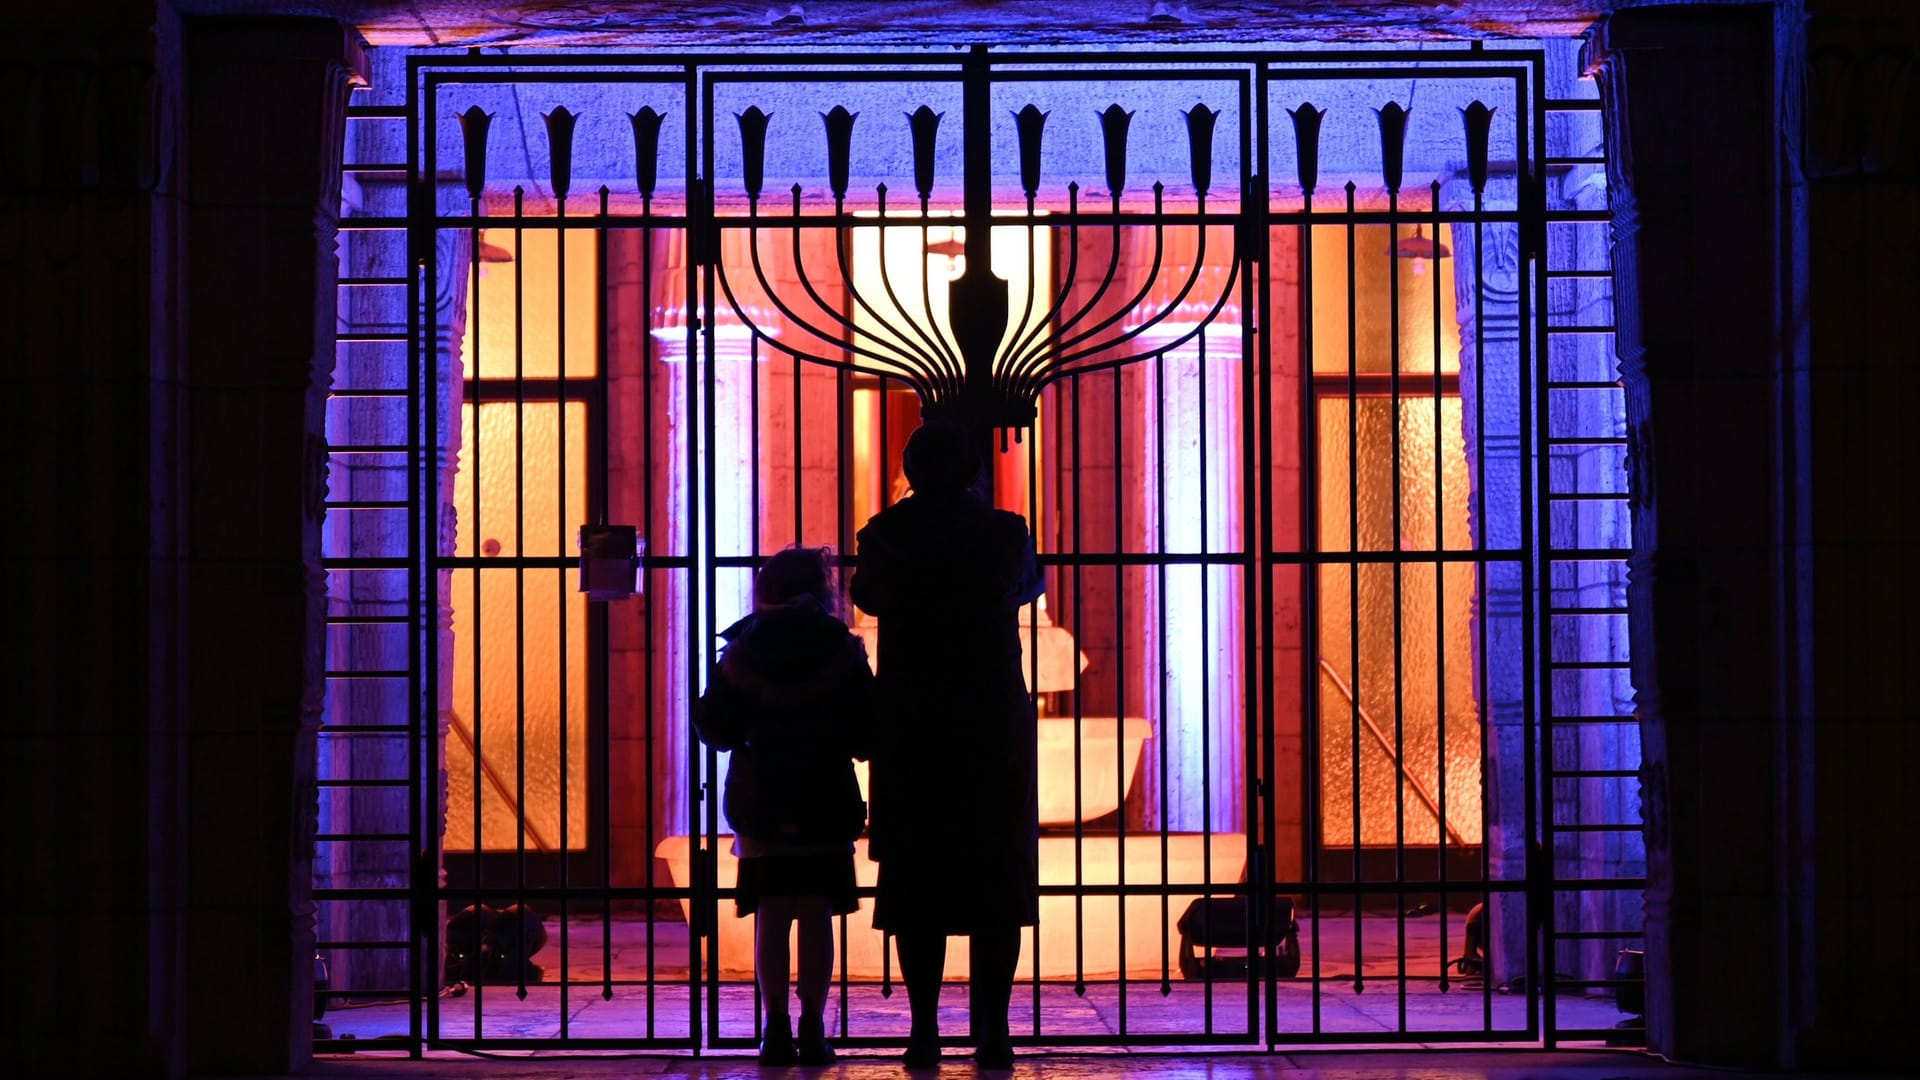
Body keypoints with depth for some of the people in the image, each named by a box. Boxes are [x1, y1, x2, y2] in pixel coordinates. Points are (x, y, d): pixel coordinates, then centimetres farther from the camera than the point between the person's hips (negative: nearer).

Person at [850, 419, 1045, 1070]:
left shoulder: (888, 533, -2)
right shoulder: (1004, 532, -2)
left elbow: (866, 595, 19)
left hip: (910, 726, 0)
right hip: (996, 724, 0)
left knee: (915, 877, 5)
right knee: (997, 876, 4)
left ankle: (925, 1030, 1)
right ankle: (993, 1031, -1)